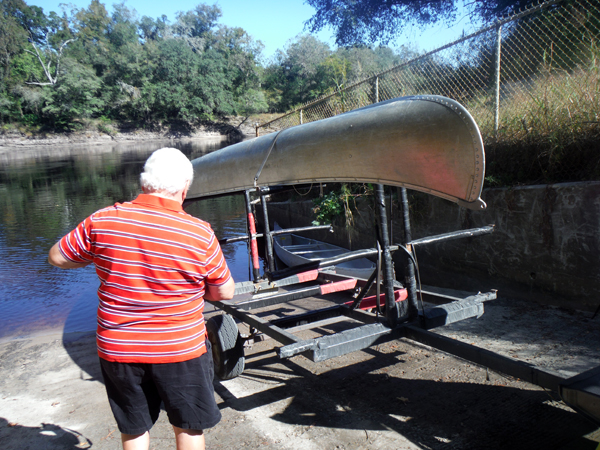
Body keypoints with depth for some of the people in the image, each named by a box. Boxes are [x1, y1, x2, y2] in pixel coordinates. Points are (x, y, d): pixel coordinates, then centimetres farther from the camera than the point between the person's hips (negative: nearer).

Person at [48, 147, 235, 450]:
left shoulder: (103, 221, -10)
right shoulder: (199, 233, -15)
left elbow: (57, 257, 6)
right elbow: (225, 292, -5)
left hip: (116, 349, 3)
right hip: (181, 349, -2)